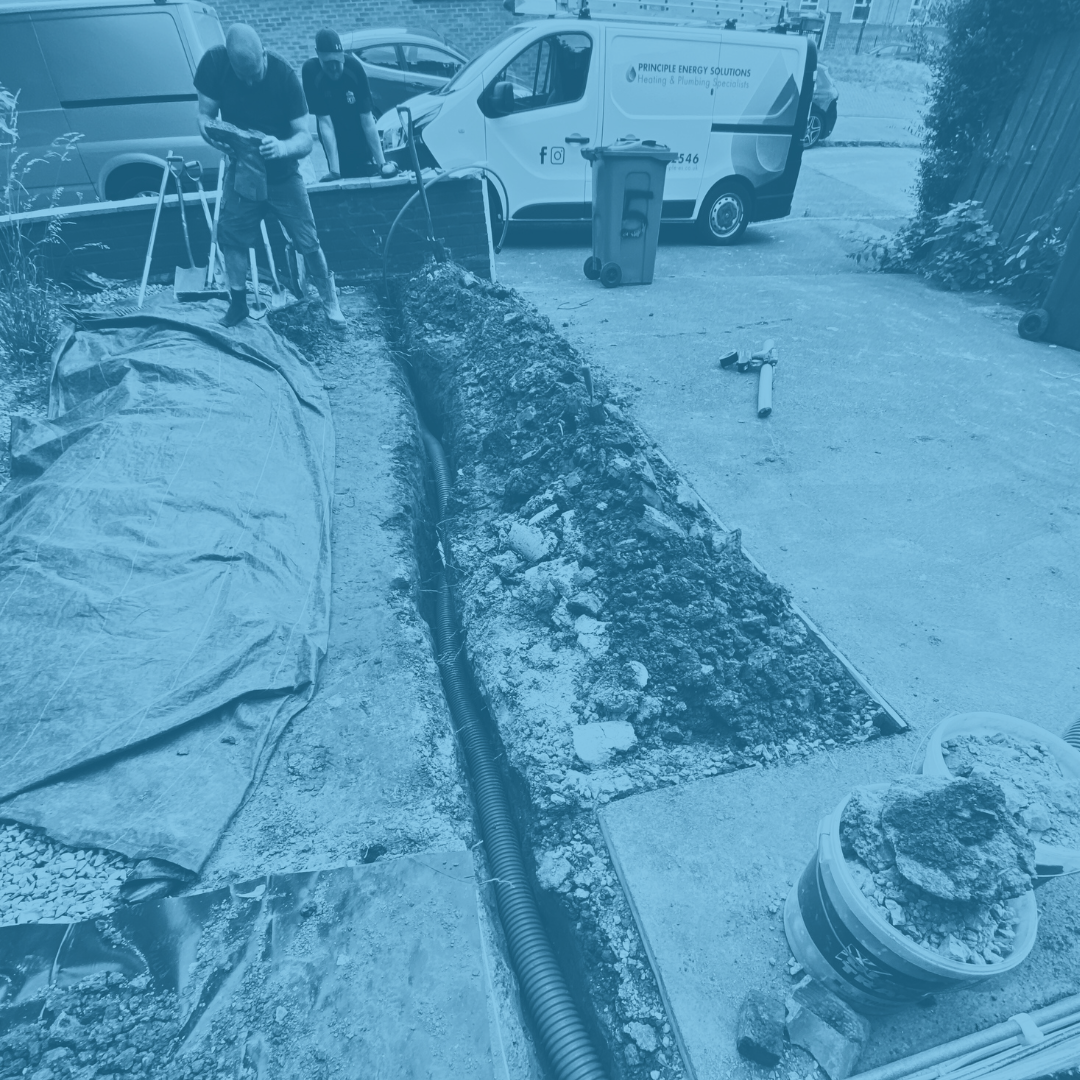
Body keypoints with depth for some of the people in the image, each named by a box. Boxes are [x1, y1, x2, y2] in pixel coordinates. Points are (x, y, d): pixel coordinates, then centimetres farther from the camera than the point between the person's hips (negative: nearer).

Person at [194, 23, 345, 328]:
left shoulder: (284, 75, -21)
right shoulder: (214, 63, -15)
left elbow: (306, 139, -23)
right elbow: (204, 115, -8)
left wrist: (283, 147, -45)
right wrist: (214, 136, -31)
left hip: (282, 175, -2)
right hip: (241, 171, 2)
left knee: (308, 243, -2)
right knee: (230, 238, 1)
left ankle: (329, 300, 17)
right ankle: (238, 303, 20)